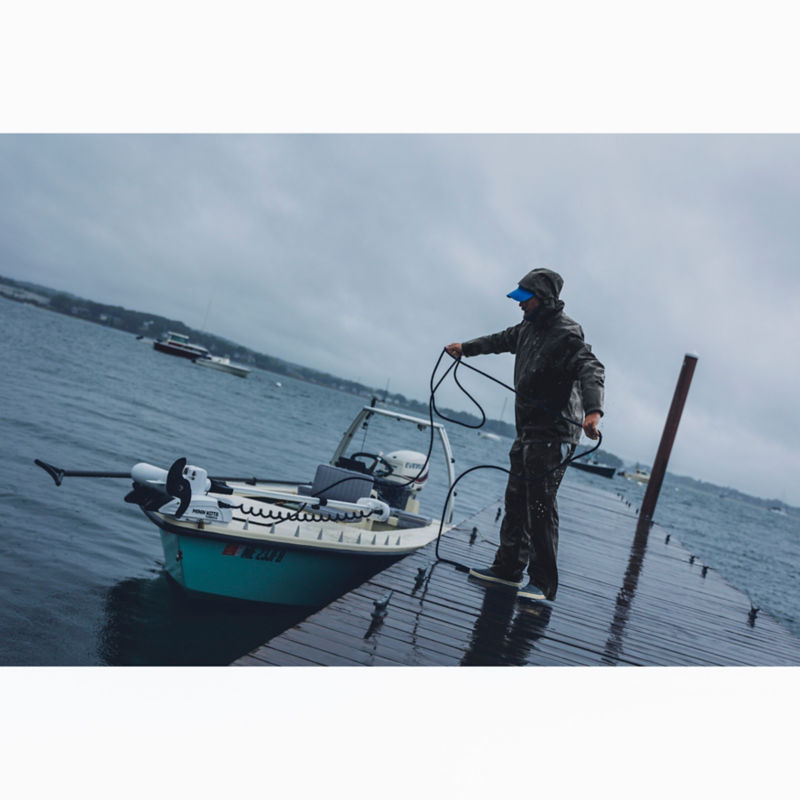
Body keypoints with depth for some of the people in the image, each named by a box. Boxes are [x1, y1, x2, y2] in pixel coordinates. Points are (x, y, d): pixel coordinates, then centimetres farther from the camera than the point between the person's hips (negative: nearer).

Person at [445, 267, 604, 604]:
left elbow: (591, 370, -31)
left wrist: (593, 410, -49)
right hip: (528, 430, 10)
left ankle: (543, 583, -6)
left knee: (540, 504, -11)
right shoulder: (529, 328, 13)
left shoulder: (566, 334, -17)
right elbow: (502, 340, 34)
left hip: (553, 434, -10)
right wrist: (466, 348, 45)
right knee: (516, 499, 13)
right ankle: (508, 568, 23)